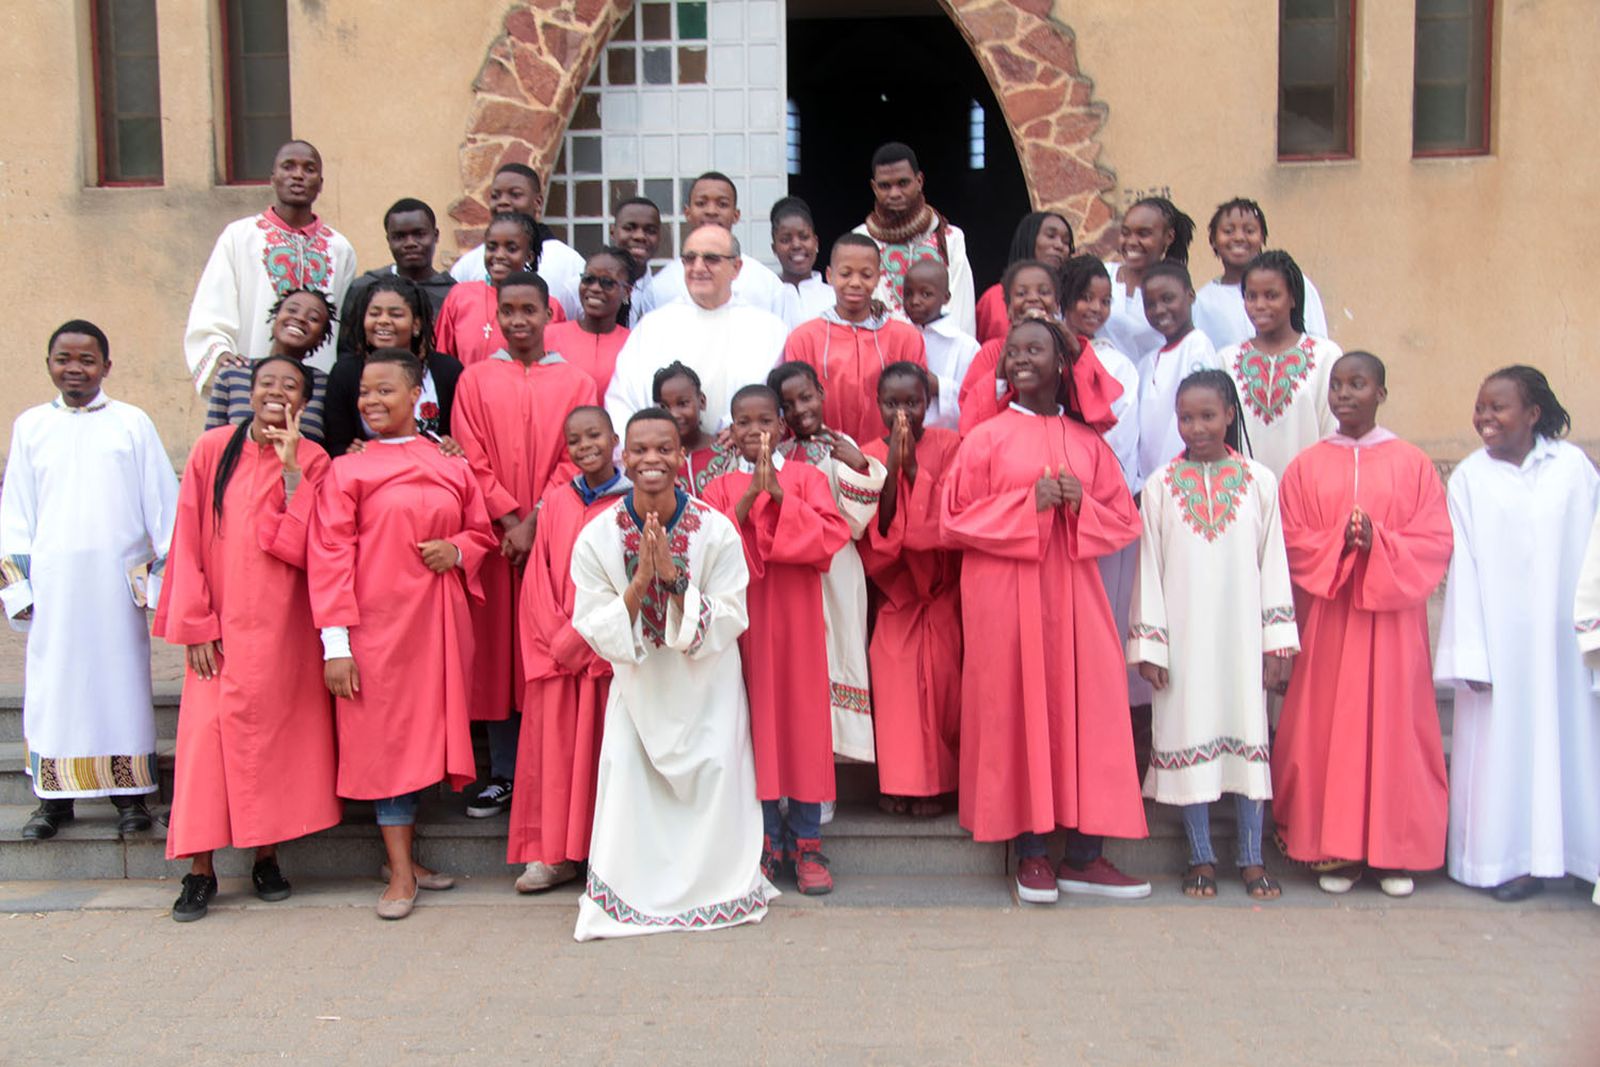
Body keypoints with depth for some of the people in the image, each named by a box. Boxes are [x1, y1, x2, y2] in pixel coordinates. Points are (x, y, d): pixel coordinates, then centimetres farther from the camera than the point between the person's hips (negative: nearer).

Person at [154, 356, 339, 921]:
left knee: (276, 734, 4)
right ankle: (201, 869, 4)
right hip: (220, 627, 0)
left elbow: (304, 548, -11)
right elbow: (188, 542, 1)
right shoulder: (213, 449, 0)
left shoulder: (311, 461, 0)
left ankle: (266, 855, 19)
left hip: (283, 628, 1)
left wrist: (291, 471, -15)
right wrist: (196, 623, -4)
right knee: (207, 735, -5)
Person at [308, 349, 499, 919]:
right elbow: (329, 555, -5)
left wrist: (455, 550, -6)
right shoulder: (347, 470, 0)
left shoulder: (452, 466, 10)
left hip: (439, 624, 4)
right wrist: (335, 642, -12)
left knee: (425, 733, 7)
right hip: (378, 622, -3)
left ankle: (403, 853, 22)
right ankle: (401, 872, 7)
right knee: (387, 735, -1)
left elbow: (481, 532, 18)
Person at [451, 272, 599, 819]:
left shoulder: (575, 383, 6)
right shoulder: (474, 380, 8)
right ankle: (503, 773, 12)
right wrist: (511, 519, -10)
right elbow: (471, 461, 1)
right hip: (495, 536, 1)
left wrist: (535, 521, -12)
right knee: (496, 650, 3)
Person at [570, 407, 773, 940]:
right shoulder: (597, 537, -10)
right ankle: (628, 895, 6)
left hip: (708, 684, -1)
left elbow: (729, 622, -16)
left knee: (716, 773, -10)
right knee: (625, 771, -12)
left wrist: (674, 576, -29)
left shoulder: (717, 531, -14)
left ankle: (718, 887, 13)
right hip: (637, 685, 1)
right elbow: (594, 631, -12)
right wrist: (639, 583, -28)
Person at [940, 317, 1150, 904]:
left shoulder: (1087, 442, 12)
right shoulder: (986, 438, 3)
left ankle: (1085, 855, 8)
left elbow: (1123, 520, 12)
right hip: (1005, 596, -3)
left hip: (1073, 592, 3)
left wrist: (1081, 504, -9)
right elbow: (954, 519, -2)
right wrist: (1029, 503, -12)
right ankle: (1030, 853, 9)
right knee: (1015, 710, -2)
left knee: (1087, 706, -2)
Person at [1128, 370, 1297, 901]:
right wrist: (1147, 642, -2)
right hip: (1183, 635, 0)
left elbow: (1274, 562, 4)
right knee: (1190, 734, 3)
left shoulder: (1259, 481, 3)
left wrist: (1278, 639, 0)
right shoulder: (1161, 486, 2)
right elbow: (1149, 567, 2)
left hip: (1242, 633, 0)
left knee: (1248, 734, 4)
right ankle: (1201, 857, 15)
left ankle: (1252, 858, 15)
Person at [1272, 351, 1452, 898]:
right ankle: (1336, 850, 10)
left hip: (1392, 618, -1)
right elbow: (1292, 543, 2)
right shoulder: (1306, 466, 6)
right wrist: (1340, 543, -15)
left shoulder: (1412, 464, 4)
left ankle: (1395, 851, 13)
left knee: (1393, 725, 2)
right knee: (1329, 728, 1)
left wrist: (1378, 544, -16)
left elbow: (1436, 542, -1)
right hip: (1328, 617, 1)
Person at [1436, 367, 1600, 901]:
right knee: (1504, 740, 2)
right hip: (1499, 640, -1)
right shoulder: (1469, 477, 0)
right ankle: (1510, 856, 12)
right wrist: (1469, 652, -7)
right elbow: (1463, 569, -2)